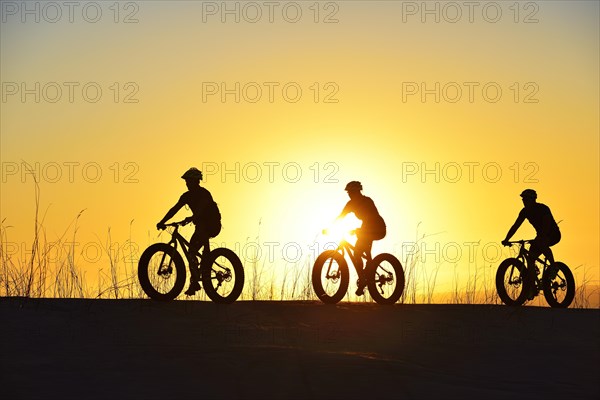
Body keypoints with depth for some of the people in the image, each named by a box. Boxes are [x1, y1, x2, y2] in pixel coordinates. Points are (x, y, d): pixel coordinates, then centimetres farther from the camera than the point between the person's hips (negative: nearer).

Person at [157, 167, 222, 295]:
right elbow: (174, 209, 0)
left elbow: (201, 209, -34)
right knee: (191, 252, 1)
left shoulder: (204, 194, -17)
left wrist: (191, 219, -51)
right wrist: (162, 222, -11)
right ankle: (194, 282, 8)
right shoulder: (187, 196, 4)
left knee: (200, 227, -38)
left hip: (212, 225, -7)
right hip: (201, 226, 7)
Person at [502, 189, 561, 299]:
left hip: (553, 235, -7)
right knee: (530, 258, 0)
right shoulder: (525, 211, -4)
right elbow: (516, 226, -6)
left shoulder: (543, 209, -22)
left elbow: (546, 225, -32)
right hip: (541, 236, 7)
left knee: (542, 244, -32)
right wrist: (506, 239, -16)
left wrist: (540, 238, -46)